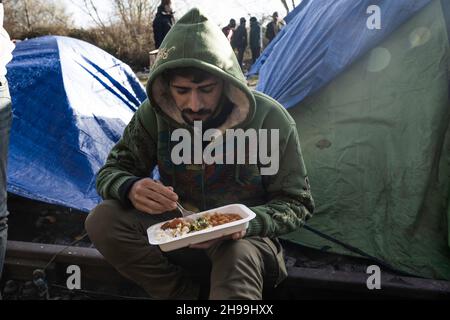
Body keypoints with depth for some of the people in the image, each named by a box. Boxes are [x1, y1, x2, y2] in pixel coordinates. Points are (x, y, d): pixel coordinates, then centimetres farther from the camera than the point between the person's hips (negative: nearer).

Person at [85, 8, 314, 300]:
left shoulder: (269, 119, -20)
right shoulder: (155, 114, -12)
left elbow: (296, 203, -12)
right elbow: (113, 171, -4)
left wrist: (247, 222, -33)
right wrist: (131, 189, -30)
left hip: (243, 240, -4)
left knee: (239, 258, -40)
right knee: (103, 220, -19)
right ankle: (191, 294, -7)